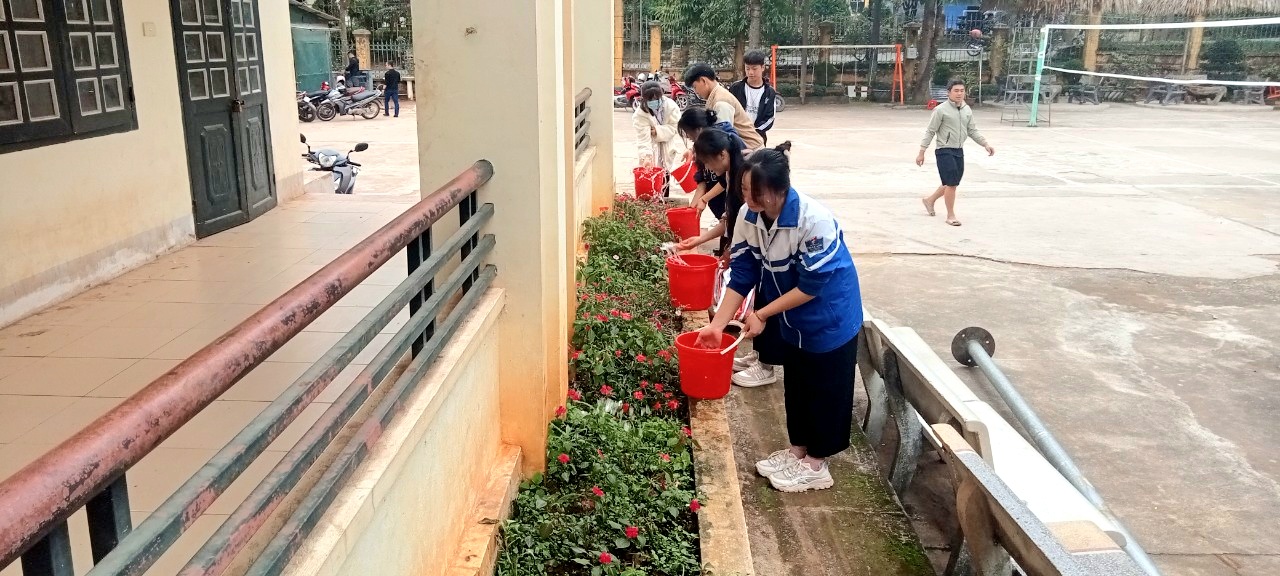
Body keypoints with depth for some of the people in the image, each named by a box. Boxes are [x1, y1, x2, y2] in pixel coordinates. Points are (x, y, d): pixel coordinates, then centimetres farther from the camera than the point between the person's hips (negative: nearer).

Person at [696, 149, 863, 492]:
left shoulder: (815, 221, -34)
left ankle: (816, 464, 24)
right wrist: (717, 324, -13)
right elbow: (742, 274, -8)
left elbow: (811, 286, -27)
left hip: (830, 318, -6)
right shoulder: (748, 216, -15)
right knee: (796, 385, 19)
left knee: (825, 389, 8)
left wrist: (762, 315, -23)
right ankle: (798, 449, 37)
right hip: (793, 320, 6)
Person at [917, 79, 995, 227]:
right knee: (951, 183, -7)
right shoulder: (941, 110, -10)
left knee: (951, 183, 15)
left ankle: (930, 200, 38)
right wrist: (921, 152, -10)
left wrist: (985, 144, 3)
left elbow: (972, 131, 15)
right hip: (944, 151, -7)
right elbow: (930, 132, -8)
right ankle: (950, 216, 5)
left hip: (959, 151, 7)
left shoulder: (967, 110, 8)